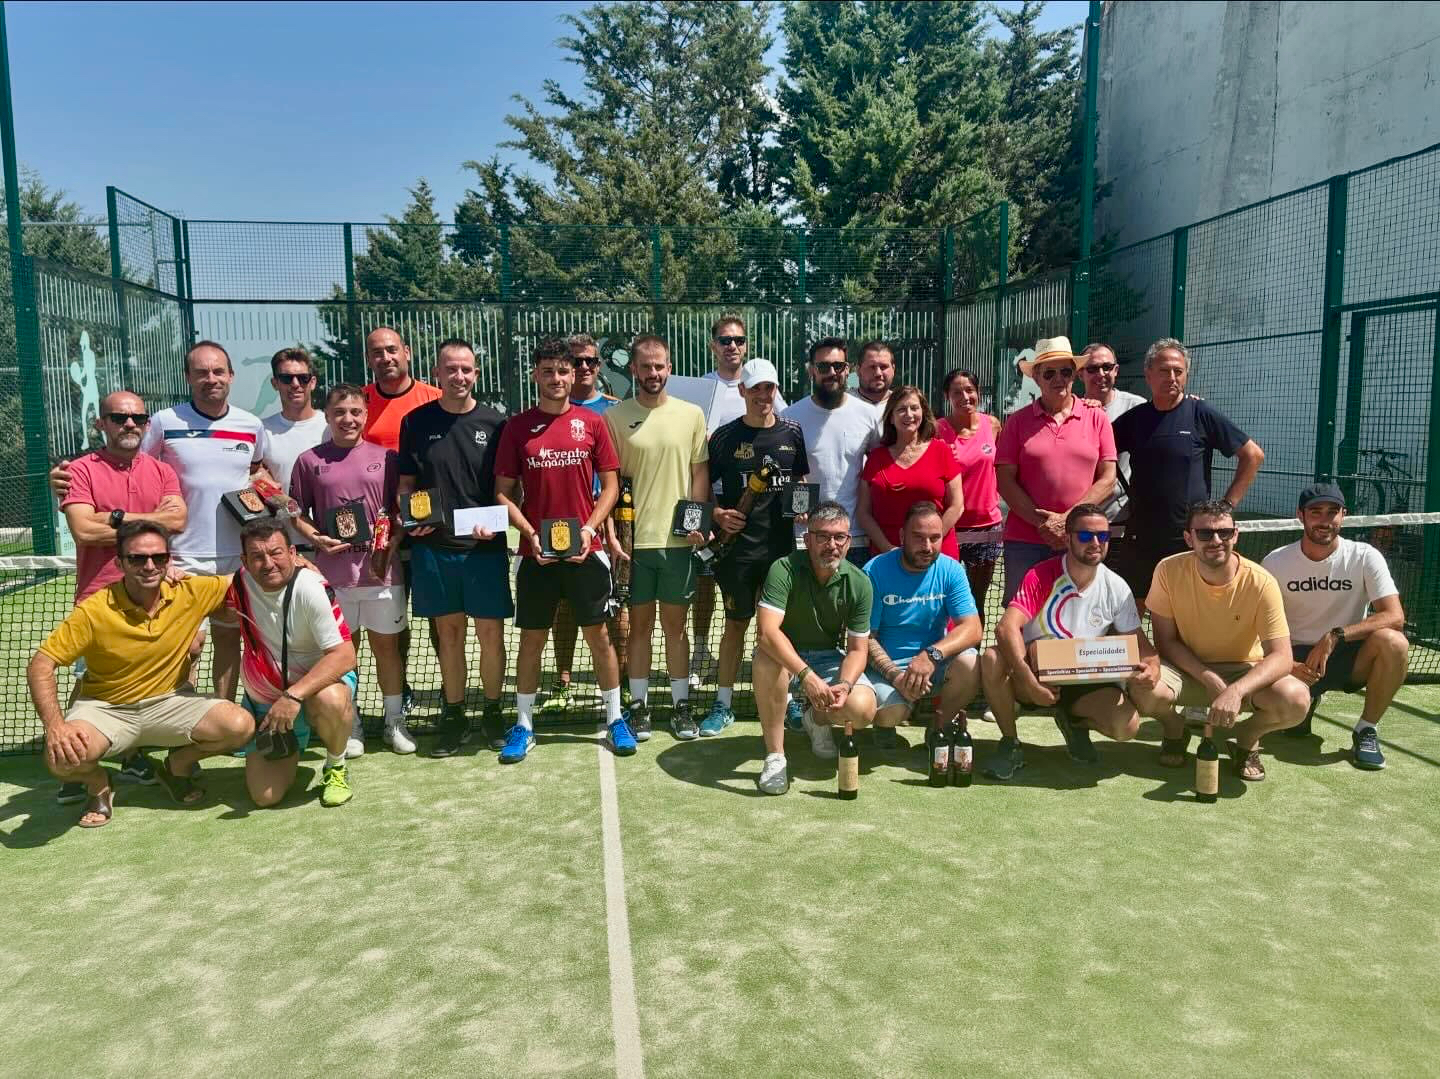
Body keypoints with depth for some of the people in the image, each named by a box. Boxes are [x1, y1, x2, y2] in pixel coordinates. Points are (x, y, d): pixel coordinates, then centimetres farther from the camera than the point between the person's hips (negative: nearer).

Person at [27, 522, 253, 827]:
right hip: (106, 708, -2)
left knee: (240, 725, -22)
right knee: (62, 758, -33)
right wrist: (55, 726, -30)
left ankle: (178, 765, 11)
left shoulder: (190, 593, -12)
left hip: (170, 701, 2)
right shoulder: (95, 611, -18)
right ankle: (99, 784, 7)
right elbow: (40, 666, -16)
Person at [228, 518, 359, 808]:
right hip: (263, 699, 4)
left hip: (318, 681, -4)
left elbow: (344, 655, -29)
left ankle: (336, 767, -9)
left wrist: (294, 696, -36)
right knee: (265, 796, -6)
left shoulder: (311, 588, -24)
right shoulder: (238, 585, -10)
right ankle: (289, 749, 28)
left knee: (330, 700, -40)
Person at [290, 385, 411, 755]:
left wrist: (391, 544, -7)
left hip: (381, 568, 0)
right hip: (333, 570, 0)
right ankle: (349, 725, 22)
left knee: (387, 645, 9)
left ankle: (395, 721, 23)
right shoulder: (310, 460, 3)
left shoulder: (386, 457, 3)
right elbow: (297, 512, 8)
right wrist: (315, 539, -9)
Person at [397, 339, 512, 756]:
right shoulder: (416, 422, 4)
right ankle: (454, 716, 23)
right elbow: (405, 483, 11)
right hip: (433, 546, 1)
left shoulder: (494, 423, 0)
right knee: (448, 632, 10)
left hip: (484, 546, -1)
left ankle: (492, 712, 21)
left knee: (491, 632, 3)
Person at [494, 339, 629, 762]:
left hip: (585, 550, 0)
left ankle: (615, 719, 19)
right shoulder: (517, 427, 2)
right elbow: (504, 491, 3)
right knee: (531, 638, 8)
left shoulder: (592, 422, 1)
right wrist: (530, 534, -10)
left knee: (599, 635, 6)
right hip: (535, 552, 0)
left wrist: (590, 529, -10)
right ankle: (524, 725, 21)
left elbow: (610, 485, 3)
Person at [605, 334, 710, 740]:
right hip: (633, 539, 0)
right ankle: (639, 705, 21)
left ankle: (681, 704, 21)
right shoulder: (615, 417, 0)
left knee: (675, 624, 10)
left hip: (678, 539, 1)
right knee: (639, 624, 10)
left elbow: (700, 472, 5)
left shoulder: (691, 414, 3)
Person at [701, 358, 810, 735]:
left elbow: (803, 479, 15)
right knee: (736, 622, 6)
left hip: (782, 544, 2)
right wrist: (718, 514, -11)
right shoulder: (726, 436, 0)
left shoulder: (793, 433, 5)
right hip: (738, 544, -2)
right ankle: (723, 704, 17)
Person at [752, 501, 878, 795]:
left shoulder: (858, 582, -11)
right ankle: (775, 757, -23)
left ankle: (816, 718, 15)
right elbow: (766, 632, -34)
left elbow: (857, 649, -8)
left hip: (829, 657, 3)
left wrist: (845, 685, -29)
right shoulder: (784, 570, -22)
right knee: (767, 659, -38)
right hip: (785, 655, -2)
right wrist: (807, 676, -44)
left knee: (863, 709, -24)